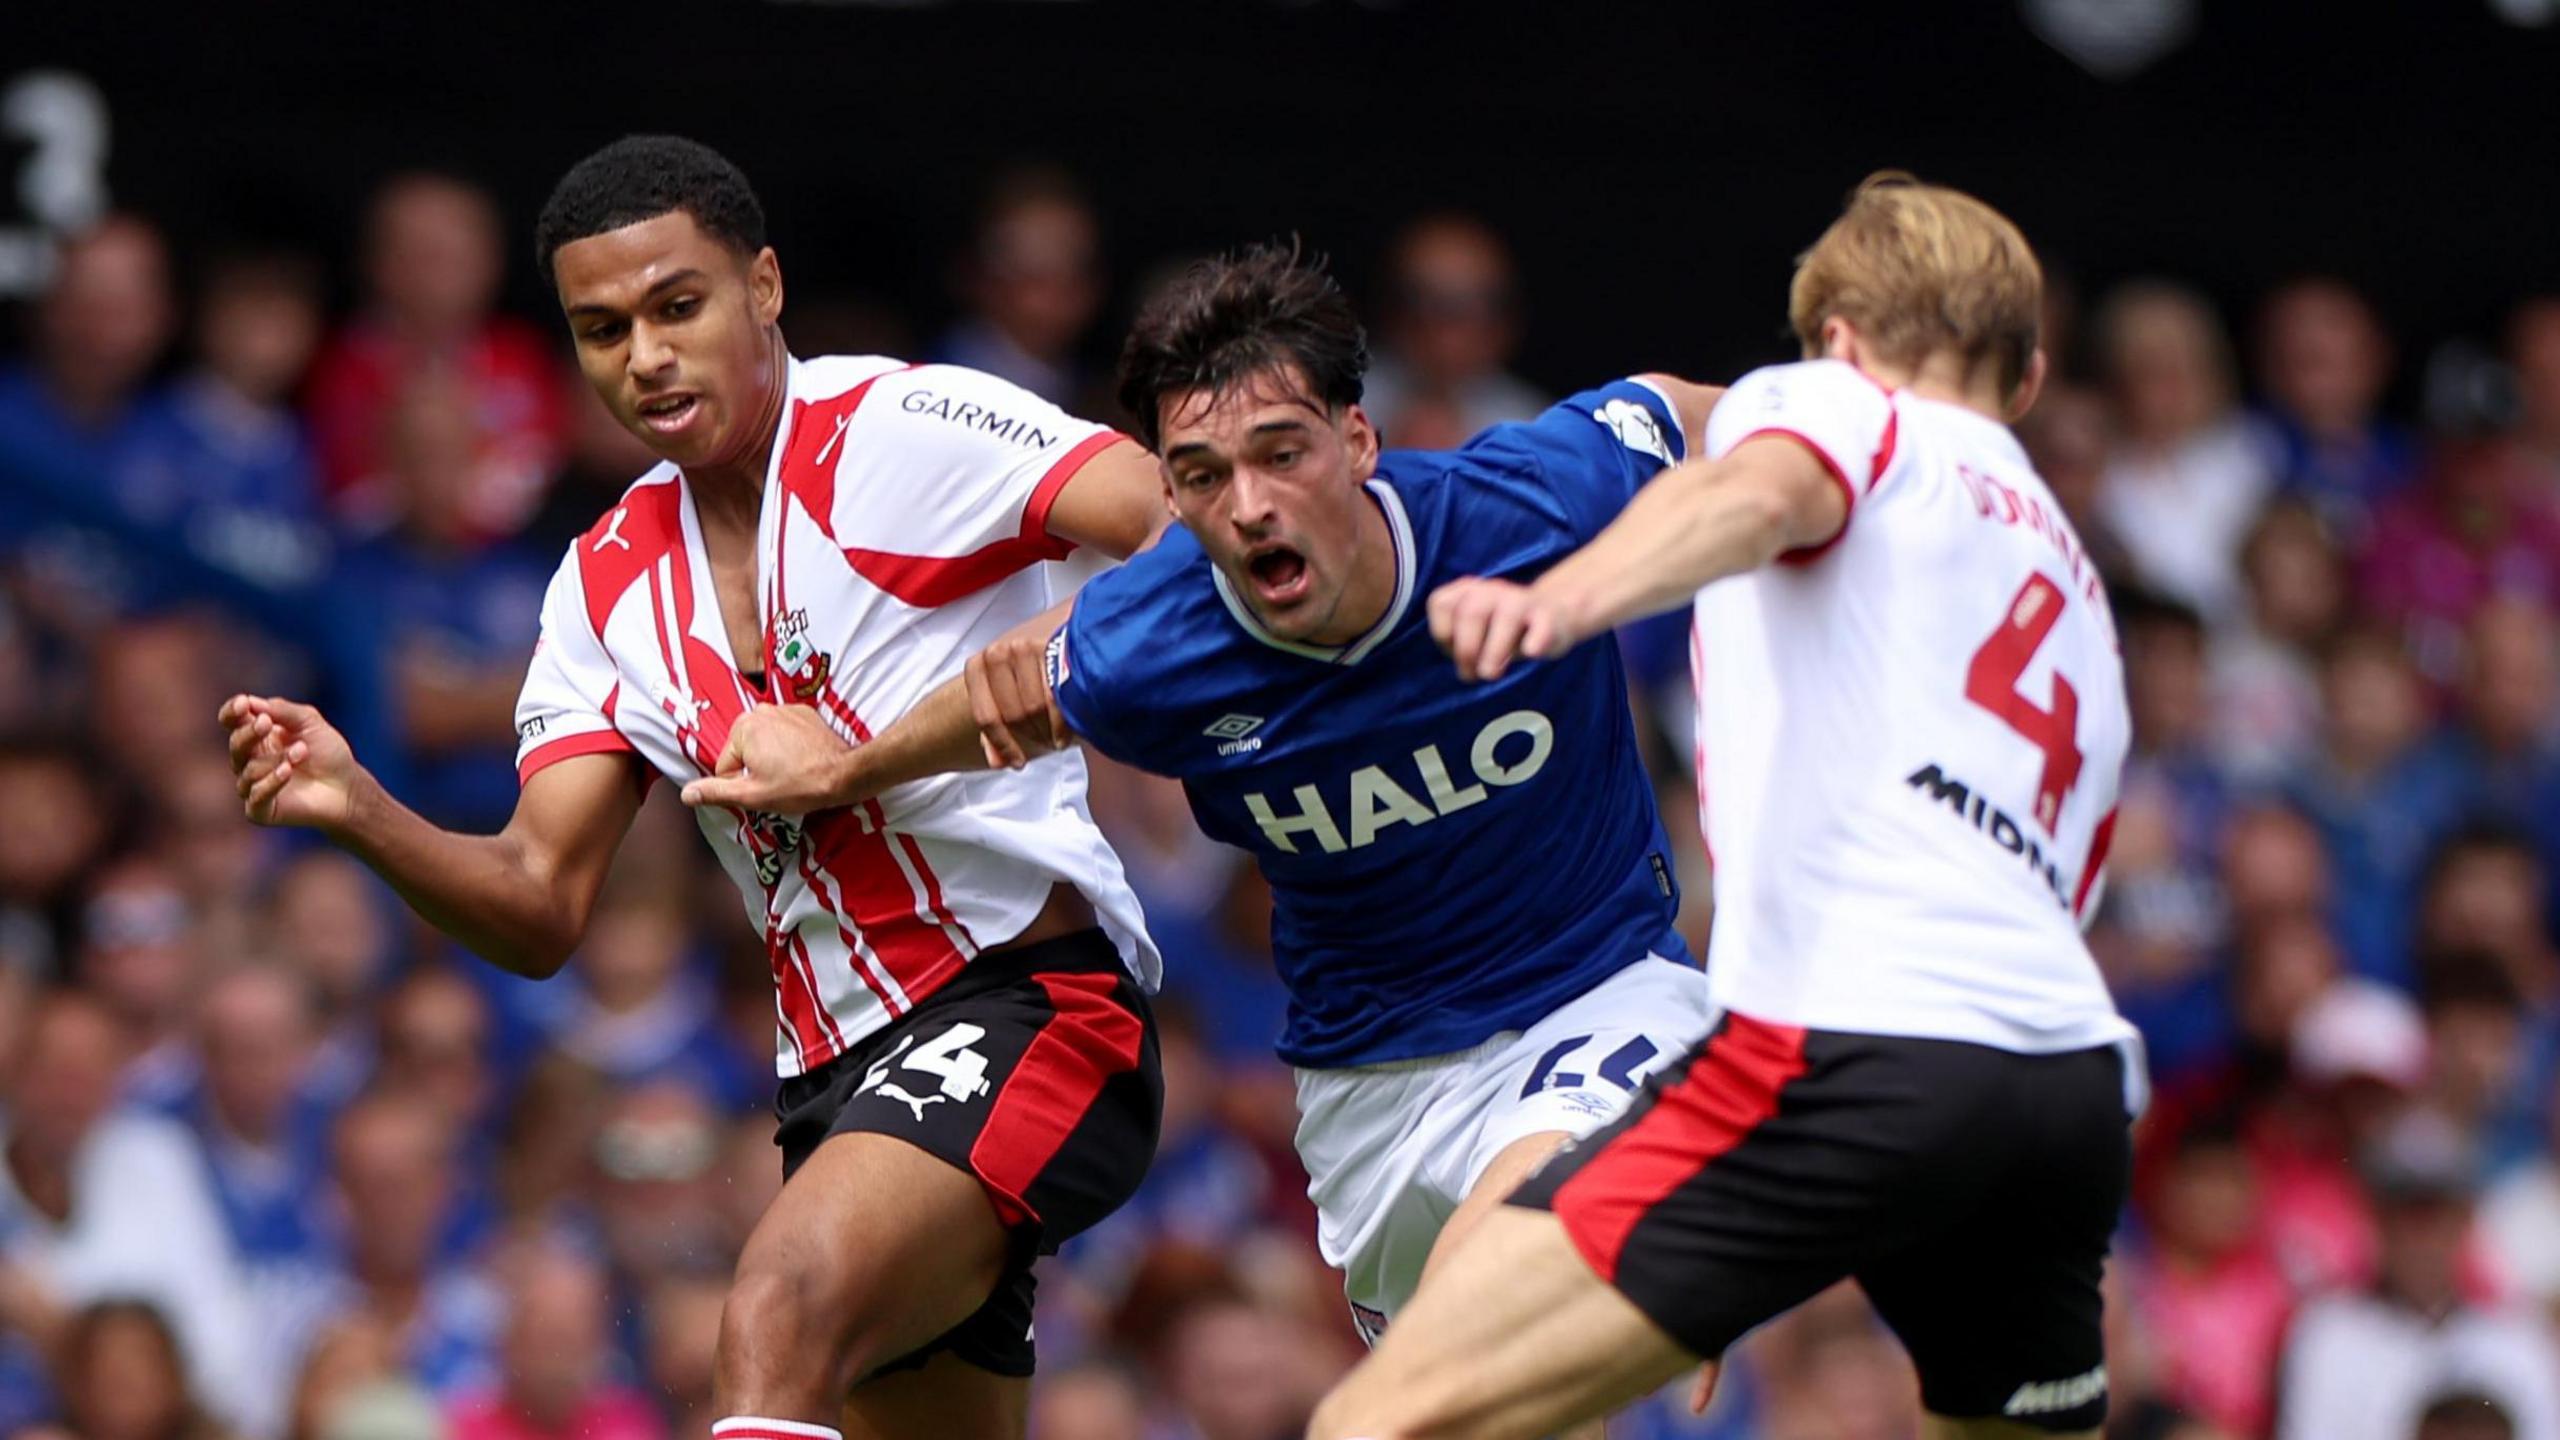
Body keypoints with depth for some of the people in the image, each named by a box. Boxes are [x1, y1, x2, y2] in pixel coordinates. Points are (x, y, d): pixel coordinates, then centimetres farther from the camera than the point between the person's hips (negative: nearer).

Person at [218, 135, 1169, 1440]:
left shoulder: (907, 427, -8)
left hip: (1023, 1001, -8)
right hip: (835, 1073, 8)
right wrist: (356, 809, -14)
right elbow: (540, 910, 5)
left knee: (781, 1308, -30)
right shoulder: (606, 585, 11)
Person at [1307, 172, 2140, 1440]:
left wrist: (1563, 597, -33)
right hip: (2079, 1067, 8)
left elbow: (1756, 494, -11)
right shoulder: (2077, 599, 36)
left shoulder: (1832, 404, 14)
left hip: (1859, 1046, -8)